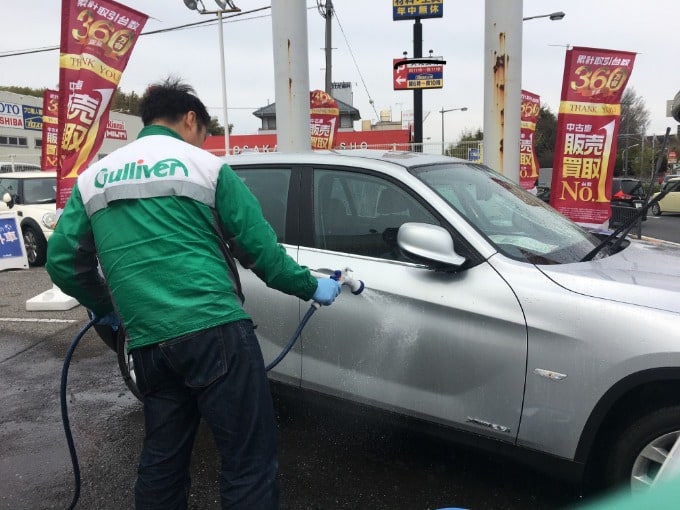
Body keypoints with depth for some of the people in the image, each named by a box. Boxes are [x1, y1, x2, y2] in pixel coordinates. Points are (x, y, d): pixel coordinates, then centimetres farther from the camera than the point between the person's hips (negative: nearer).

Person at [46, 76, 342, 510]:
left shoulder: (93, 177, 15)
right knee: (249, 459, 2)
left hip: (147, 341, 6)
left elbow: (62, 261, 12)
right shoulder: (205, 166, 2)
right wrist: (310, 287, 14)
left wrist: (105, 309, 29)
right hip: (214, 330, -5)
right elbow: (260, 247, 0)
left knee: (162, 458, 21)